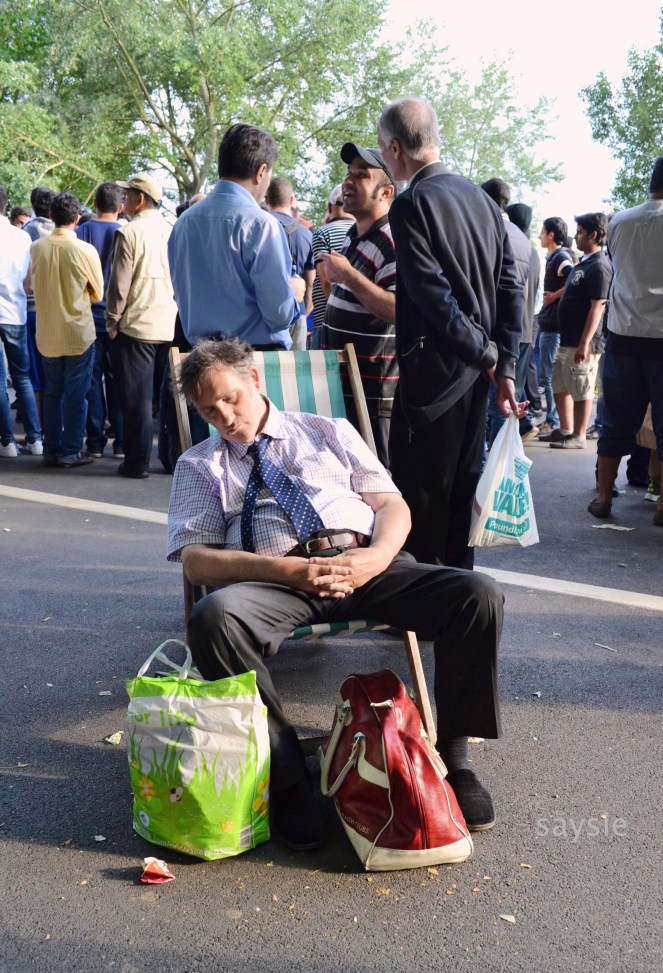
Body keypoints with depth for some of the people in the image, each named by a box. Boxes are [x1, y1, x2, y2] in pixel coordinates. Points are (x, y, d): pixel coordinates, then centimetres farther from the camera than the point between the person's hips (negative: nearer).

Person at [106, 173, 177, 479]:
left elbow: (119, 282, -10)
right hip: (171, 326, 5)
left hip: (136, 325, -5)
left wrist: (112, 321, 1)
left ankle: (138, 462, 5)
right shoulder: (171, 231, 7)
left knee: (137, 398, 1)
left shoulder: (129, 232, -9)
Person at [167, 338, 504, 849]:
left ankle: (453, 758, -5)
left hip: (364, 564, 2)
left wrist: (377, 555, -9)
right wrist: (285, 569, -11)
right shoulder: (200, 463, 21)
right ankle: (288, 780, -20)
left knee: (478, 595, -23)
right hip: (278, 577, -1)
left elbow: (394, 506, 16)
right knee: (214, 617, -36)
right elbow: (195, 558, 5)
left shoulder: (331, 432, 24)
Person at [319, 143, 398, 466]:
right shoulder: (353, 235, 14)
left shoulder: (393, 241, -17)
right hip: (342, 380, 10)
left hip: (372, 389, -10)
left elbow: (398, 310, -29)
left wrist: (348, 275, -27)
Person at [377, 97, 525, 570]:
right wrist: (505, 365, 5)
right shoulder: (480, 197, 10)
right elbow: (511, 287, 7)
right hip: (476, 370, 8)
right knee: (461, 486, 17)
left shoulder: (411, 203, -12)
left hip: (432, 370, -8)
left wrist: (488, 354, -10)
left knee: (421, 494, 1)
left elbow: (434, 295, -19)